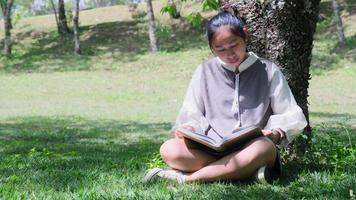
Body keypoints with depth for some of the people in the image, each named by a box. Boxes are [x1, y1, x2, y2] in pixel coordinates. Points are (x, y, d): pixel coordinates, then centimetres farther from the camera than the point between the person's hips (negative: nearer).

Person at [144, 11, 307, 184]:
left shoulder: (268, 71, 8)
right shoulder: (205, 72, 13)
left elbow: (293, 117, 9)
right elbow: (192, 114, 14)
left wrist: (277, 132, -12)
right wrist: (189, 128, -10)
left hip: (251, 148, -1)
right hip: (210, 150, 1)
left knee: (264, 147, -38)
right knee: (169, 150, -26)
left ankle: (186, 178, -29)